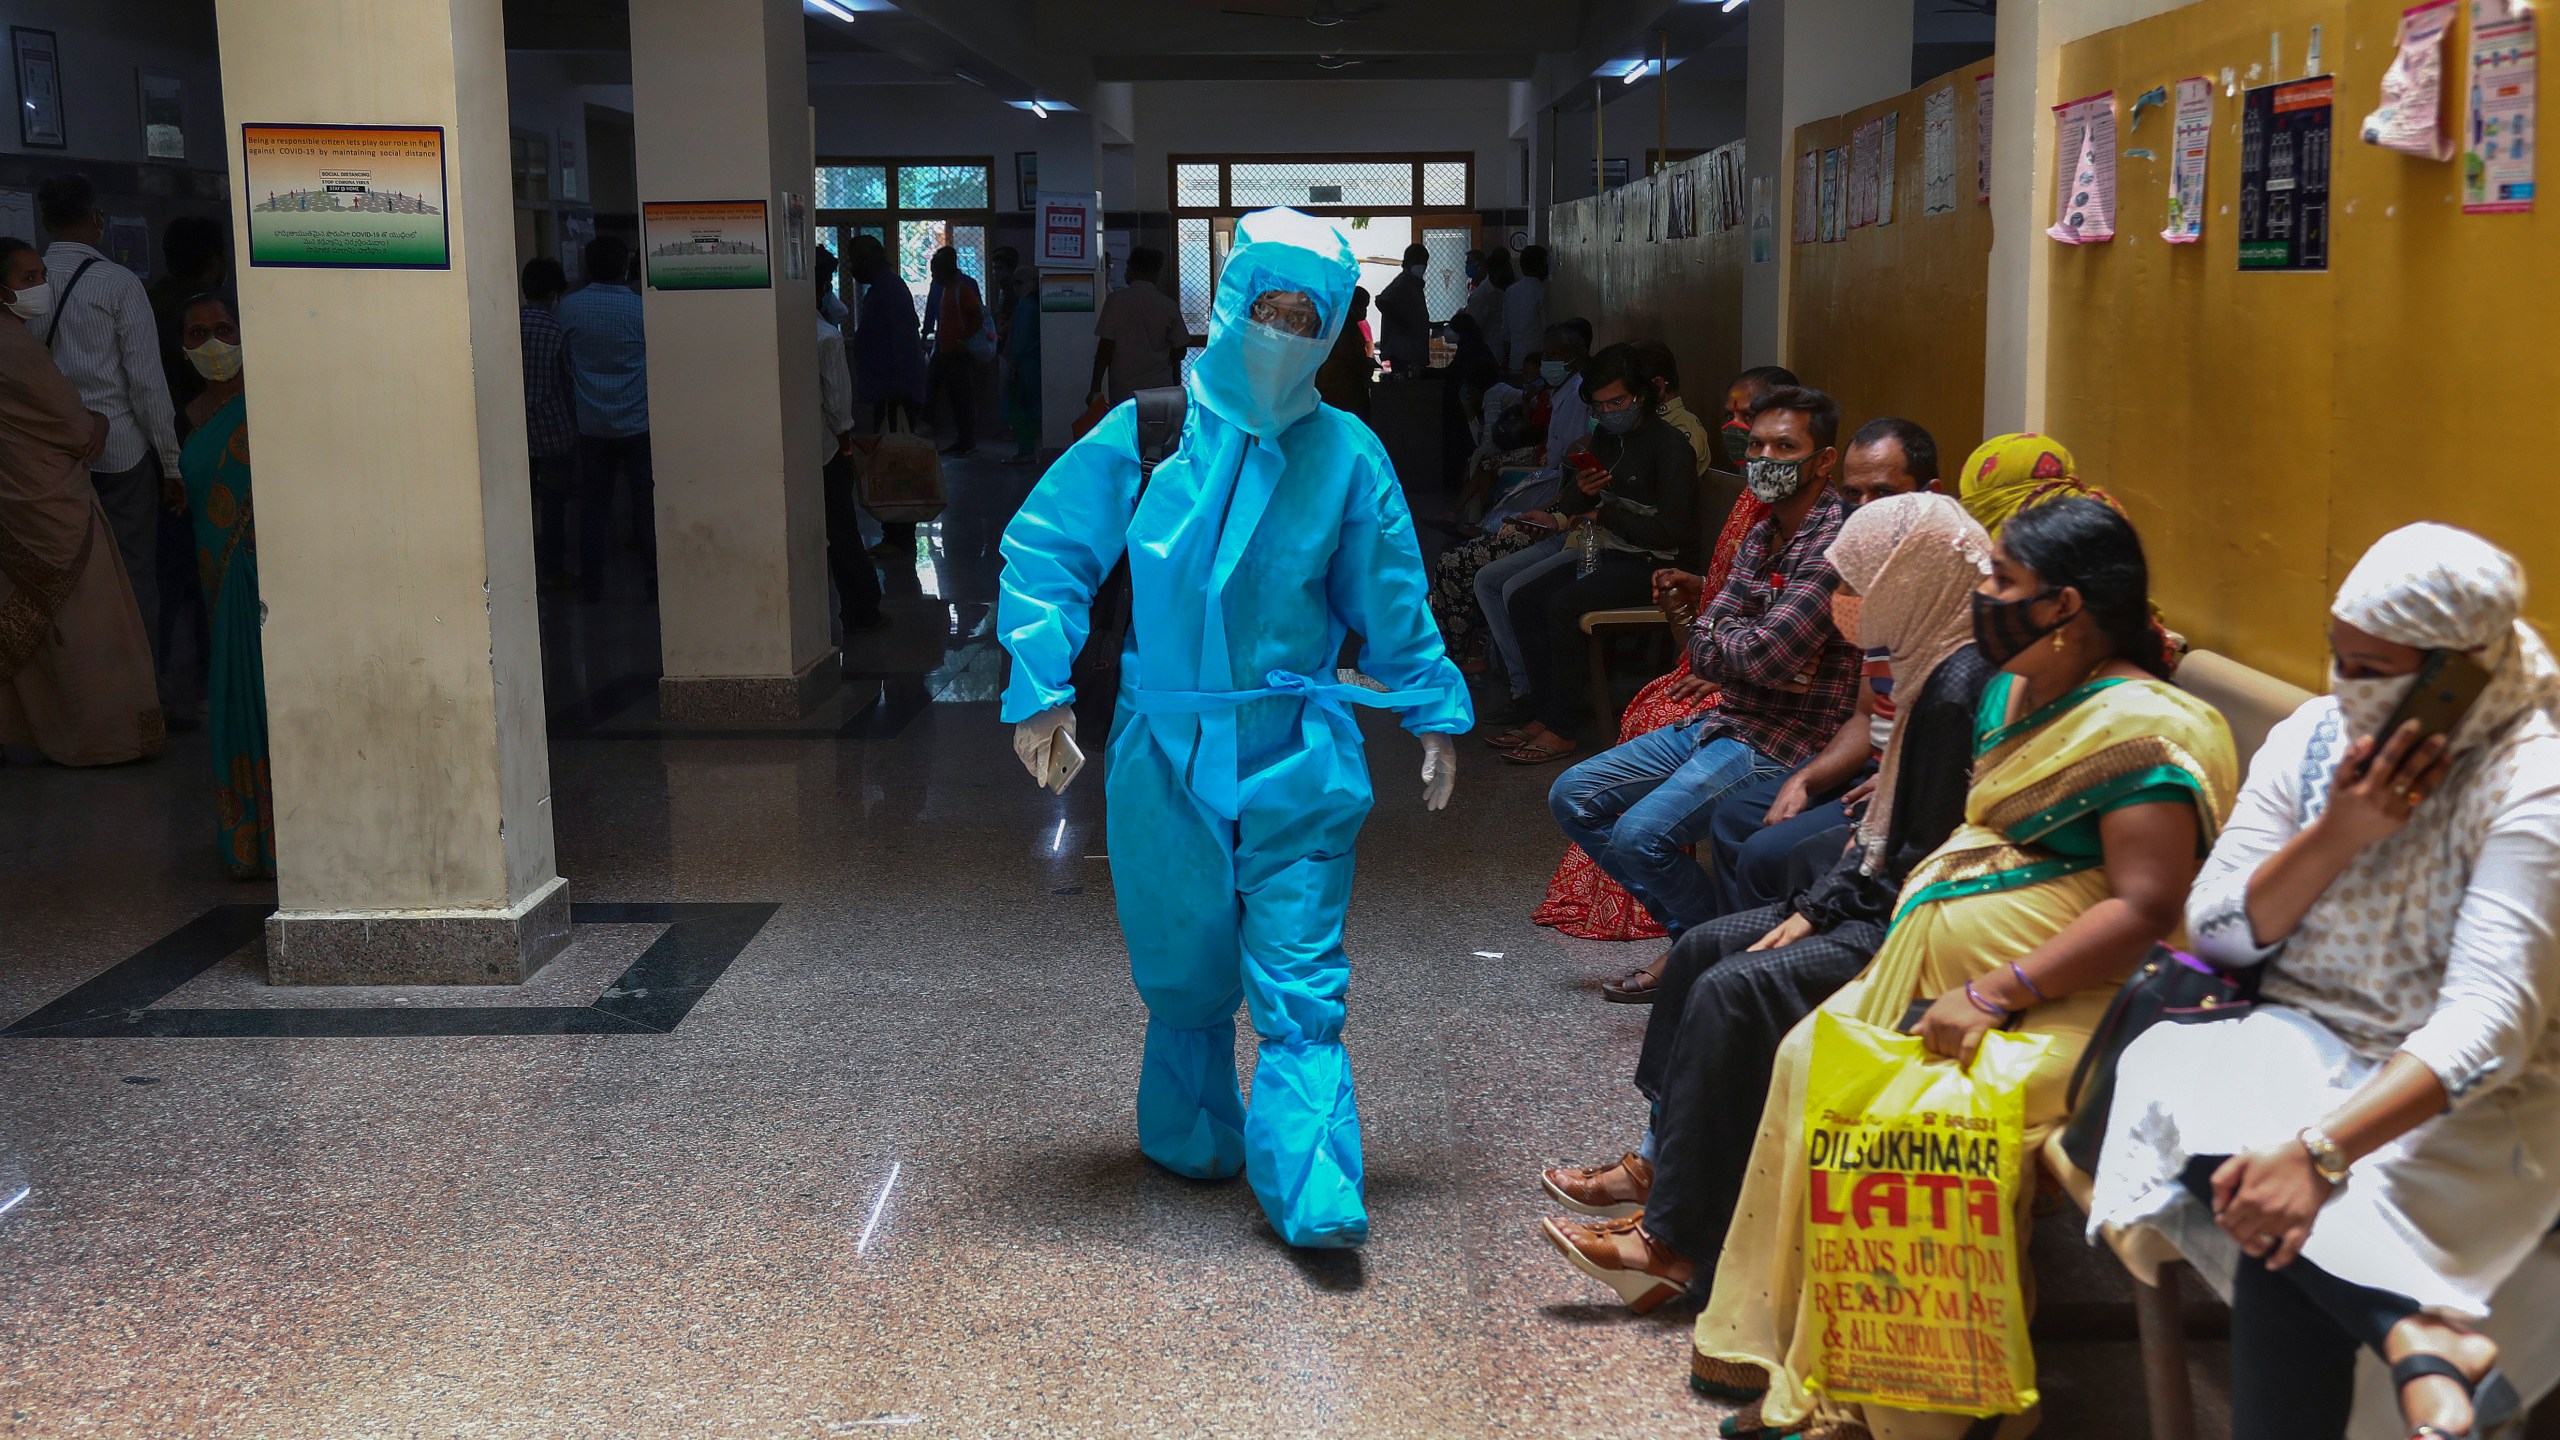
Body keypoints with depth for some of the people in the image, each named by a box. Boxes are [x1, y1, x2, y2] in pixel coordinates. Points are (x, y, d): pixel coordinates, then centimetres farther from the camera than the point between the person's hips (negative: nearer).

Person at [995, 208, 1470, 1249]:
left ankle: (1313, 1189, -8)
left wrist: (1435, 710, 11)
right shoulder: (1143, 434, -2)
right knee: (1185, 969, 13)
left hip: (1299, 753, 0)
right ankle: (1192, 1140, 34)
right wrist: (1040, 690, -4)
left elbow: (1393, 605, 12)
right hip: (1167, 751, 0)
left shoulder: (1347, 455, 2)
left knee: (1299, 981, -7)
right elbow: (1042, 550, 2)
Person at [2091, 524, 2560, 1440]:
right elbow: (2215, 932, 0)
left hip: (2466, 1101, -5)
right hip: (2307, 1049, 5)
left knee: (2284, 1250, -32)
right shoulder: (2313, 737, 1)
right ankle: (2417, 1334, -30)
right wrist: (2338, 834, -17)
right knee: (2173, 1076, -29)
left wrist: (2321, 1152, -38)